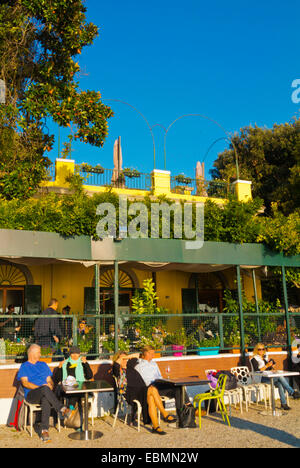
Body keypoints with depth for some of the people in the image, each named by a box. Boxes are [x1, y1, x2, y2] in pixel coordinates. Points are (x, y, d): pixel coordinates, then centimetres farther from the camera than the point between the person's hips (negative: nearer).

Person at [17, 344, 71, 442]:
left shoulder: (43, 365, 26)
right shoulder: (24, 366, 13)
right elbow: (25, 383, -2)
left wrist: (50, 385, -4)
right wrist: (40, 387, -14)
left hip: (44, 393, 3)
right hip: (31, 395, -3)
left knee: (46, 400, -36)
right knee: (45, 389, -37)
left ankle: (44, 430, -41)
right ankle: (61, 409, -42)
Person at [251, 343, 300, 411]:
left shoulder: (266, 357, 21)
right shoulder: (254, 359, 1)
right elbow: (256, 371, -12)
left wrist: (272, 367, 2)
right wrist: (266, 366, -17)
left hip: (269, 376, 6)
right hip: (261, 378, -6)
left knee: (280, 384, -26)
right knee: (280, 377, -27)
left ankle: (283, 403, -28)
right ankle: (292, 392, -24)